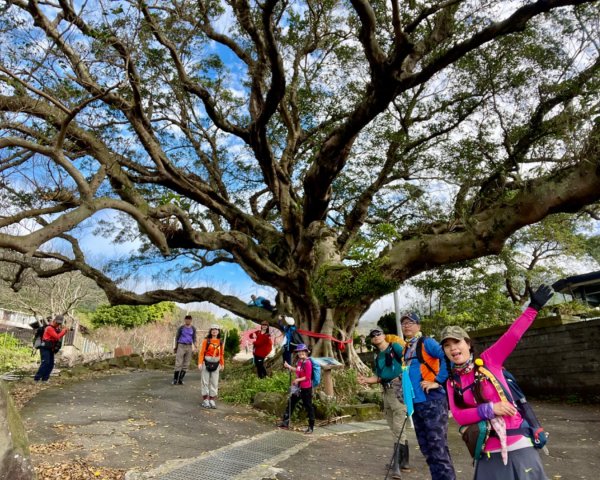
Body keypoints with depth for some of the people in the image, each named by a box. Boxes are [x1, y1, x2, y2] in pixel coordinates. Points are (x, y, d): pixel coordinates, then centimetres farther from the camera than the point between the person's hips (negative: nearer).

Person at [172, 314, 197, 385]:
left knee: (186, 364, 4)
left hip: (189, 347, 3)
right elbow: (177, 337, 5)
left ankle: (180, 379, 13)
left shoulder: (193, 328, 4)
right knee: (178, 364, -7)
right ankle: (175, 379, 4)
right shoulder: (181, 328, -4)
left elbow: (194, 338, 9)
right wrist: (175, 347, 8)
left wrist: (196, 347, -3)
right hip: (181, 346, -3)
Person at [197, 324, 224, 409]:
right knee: (205, 381, 2)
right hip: (206, 363, -3)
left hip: (216, 364, 3)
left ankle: (212, 400, 14)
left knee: (214, 382, 6)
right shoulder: (206, 341, -5)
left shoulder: (220, 342, 4)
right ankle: (205, 400, 11)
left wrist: (222, 364, 10)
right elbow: (201, 352, -7)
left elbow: (222, 354, 10)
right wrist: (200, 363, -15)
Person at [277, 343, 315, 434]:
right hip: (299, 387, 9)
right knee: (291, 403, 16)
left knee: (308, 407, 3)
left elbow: (308, 377, -20)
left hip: (306, 388, -9)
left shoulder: (307, 363, -19)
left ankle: (311, 427, 16)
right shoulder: (300, 361, 6)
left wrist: (298, 380, -23)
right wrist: (289, 366, 16)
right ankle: (285, 422, 30)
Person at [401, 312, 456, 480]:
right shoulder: (405, 348, 14)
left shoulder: (426, 342, -8)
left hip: (432, 401, -8)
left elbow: (447, 357, -23)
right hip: (416, 403, 8)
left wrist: (438, 381, -21)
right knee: (426, 449, 16)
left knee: (438, 448, -6)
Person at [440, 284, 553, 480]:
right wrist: (489, 409, -19)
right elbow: (458, 415, -8)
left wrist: (533, 307, -16)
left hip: (517, 446, -2)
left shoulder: (488, 360, -6)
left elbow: (512, 335, -13)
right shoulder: (452, 382, 2)